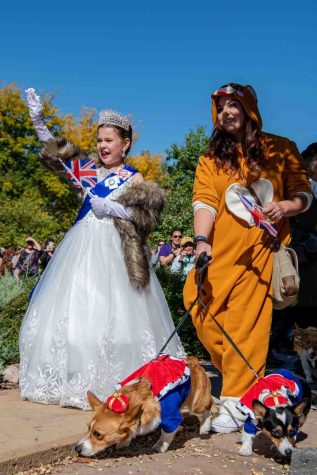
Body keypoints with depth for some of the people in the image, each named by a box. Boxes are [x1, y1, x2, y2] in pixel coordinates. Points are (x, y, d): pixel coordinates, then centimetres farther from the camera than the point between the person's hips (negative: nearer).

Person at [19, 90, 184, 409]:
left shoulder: (133, 179, 4)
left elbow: (145, 212, -6)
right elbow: (54, 152, 17)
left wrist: (111, 208, -15)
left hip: (112, 249, -5)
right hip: (81, 246, 5)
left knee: (109, 312, -10)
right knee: (71, 309, 5)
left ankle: (109, 381, -1)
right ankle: (73, 378, 14)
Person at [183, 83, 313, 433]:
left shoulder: (281, 149, 10)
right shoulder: (211, 159, 13)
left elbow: (304, 193, 10)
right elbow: (204, 201, -1)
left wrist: (285, 207, -11)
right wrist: (202, 241, -17)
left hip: (262, 247, -2)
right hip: (222, 249, 3)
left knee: (245, 321, -8)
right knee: (200, 303, -8)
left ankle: (235, 403, 0)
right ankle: (241, 379, 15)